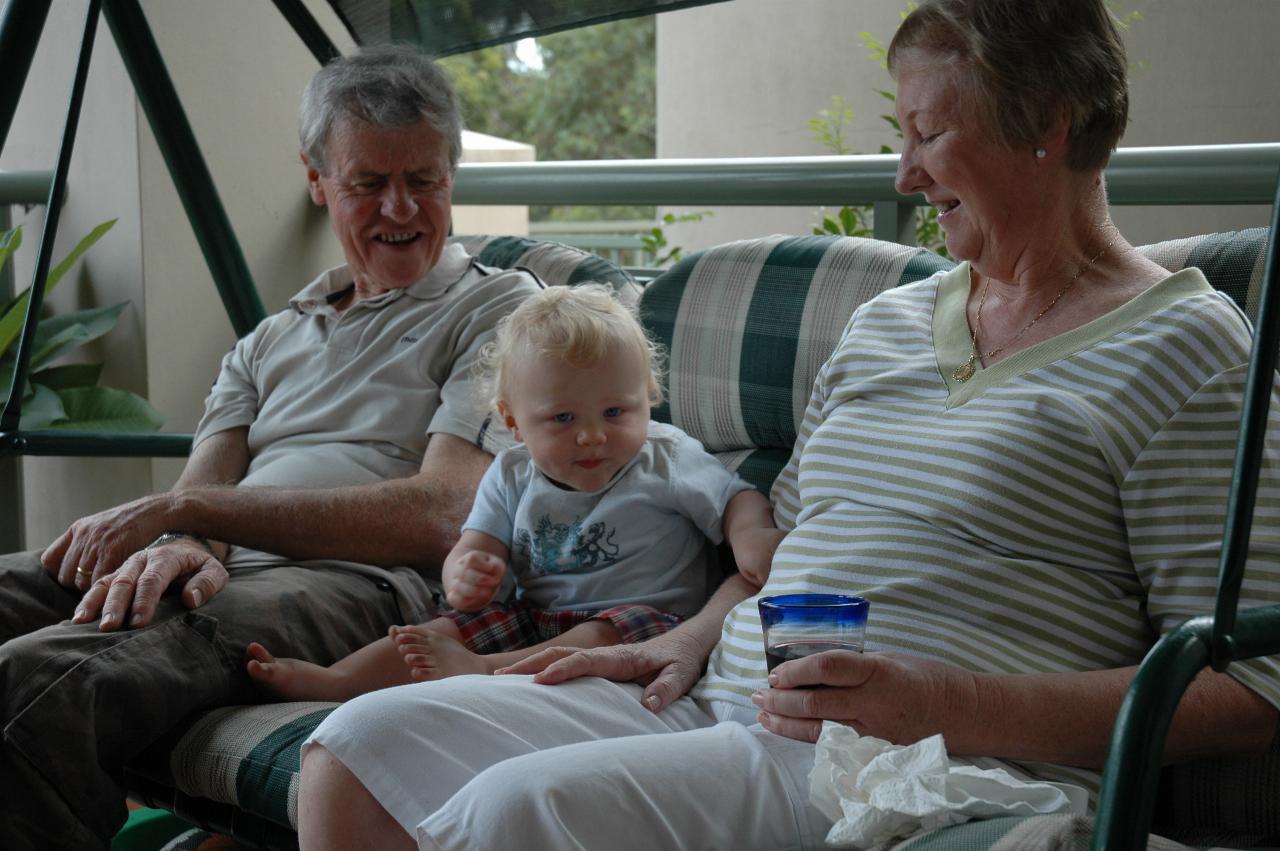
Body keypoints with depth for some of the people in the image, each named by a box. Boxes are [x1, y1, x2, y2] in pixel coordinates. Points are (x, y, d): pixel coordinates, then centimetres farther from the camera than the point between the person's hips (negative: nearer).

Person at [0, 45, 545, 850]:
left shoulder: (502, 310, 9)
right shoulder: (272, 341, 29)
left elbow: (438, 518, -6)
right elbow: (203, 491, 15)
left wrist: (182, 510, -8)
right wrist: (184, 545, -14)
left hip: (359, 583, -6)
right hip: (217, 571, 6)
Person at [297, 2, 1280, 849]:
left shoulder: (1181, 347, -3)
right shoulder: (883, 322, 21)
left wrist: (948, 704, -19)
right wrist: (690, 641, 7)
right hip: (717, 705, 8)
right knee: (361, 744, -6)